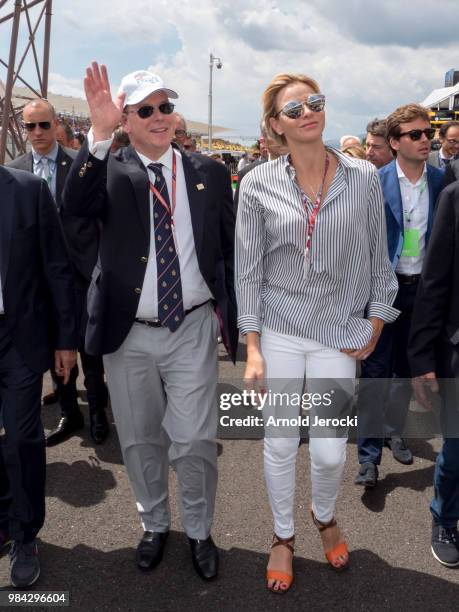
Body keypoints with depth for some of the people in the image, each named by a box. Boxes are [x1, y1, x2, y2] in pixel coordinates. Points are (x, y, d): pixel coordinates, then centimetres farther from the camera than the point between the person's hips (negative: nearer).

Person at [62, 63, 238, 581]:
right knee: (140, 442, 16)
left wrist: (228, 312, 4)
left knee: (195, 443, 4)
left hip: (194, 330, 0)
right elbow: (76, 205, -23)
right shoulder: (110, 169, -2)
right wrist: (98, 134, -32)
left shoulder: (209, 172, 2)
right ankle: (154, 525, 40)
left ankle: (199, 531, 31)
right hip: (129, 336, 1)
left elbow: (229, 248, 7)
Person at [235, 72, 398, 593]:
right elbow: (248, 270, -2)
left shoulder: (364, 178, -2)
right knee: (280, 444, 9)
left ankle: (324, 516, 39)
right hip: (278, 330, 0)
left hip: (340, 334, 1)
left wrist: (374, 327, 1)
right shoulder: (258, 184, -4)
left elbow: (377, 259, 5)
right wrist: (252, 348, -5)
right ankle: (283, 536, 35)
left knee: (330, 451, 4)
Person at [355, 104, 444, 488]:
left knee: (406, 367, 16)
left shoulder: (441, 181, 1)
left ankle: (393, 430, 35)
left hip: (421, 286, 4)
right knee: (376, 369, -2)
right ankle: (369, 452, 6)